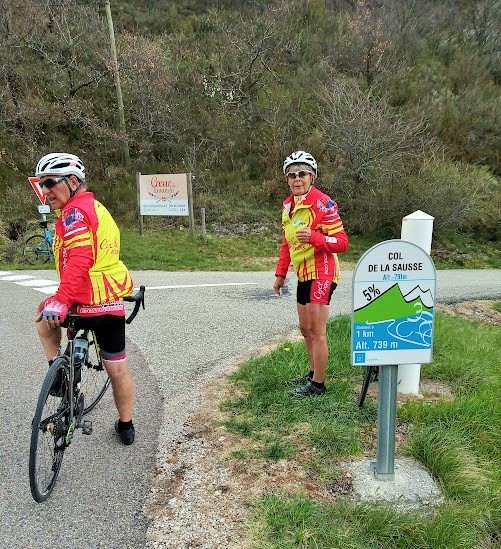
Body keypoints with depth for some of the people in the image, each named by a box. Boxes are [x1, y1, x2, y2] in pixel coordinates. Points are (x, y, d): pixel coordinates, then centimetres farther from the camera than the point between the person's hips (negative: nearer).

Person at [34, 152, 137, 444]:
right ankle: (126, 427, 27)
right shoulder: (95, 207, 18)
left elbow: (79, 259, -26)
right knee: (118, 368, 15)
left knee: (46, 315, 23)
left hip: (87, 303, -8)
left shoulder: (75, 211, -11)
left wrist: (60, 301, -31)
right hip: (112, 302, 8)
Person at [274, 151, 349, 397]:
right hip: (303, 273, 9)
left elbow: (342, 242, -19)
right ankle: (314, 372, 33)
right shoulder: (288, 206, 10)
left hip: (321, 272, -9)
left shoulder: (322, 203, -16)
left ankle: (317, 384, 8)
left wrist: (313, 237, -35)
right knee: (305, 329, 17)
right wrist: (280, 273, 17)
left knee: (316, 331, -4)